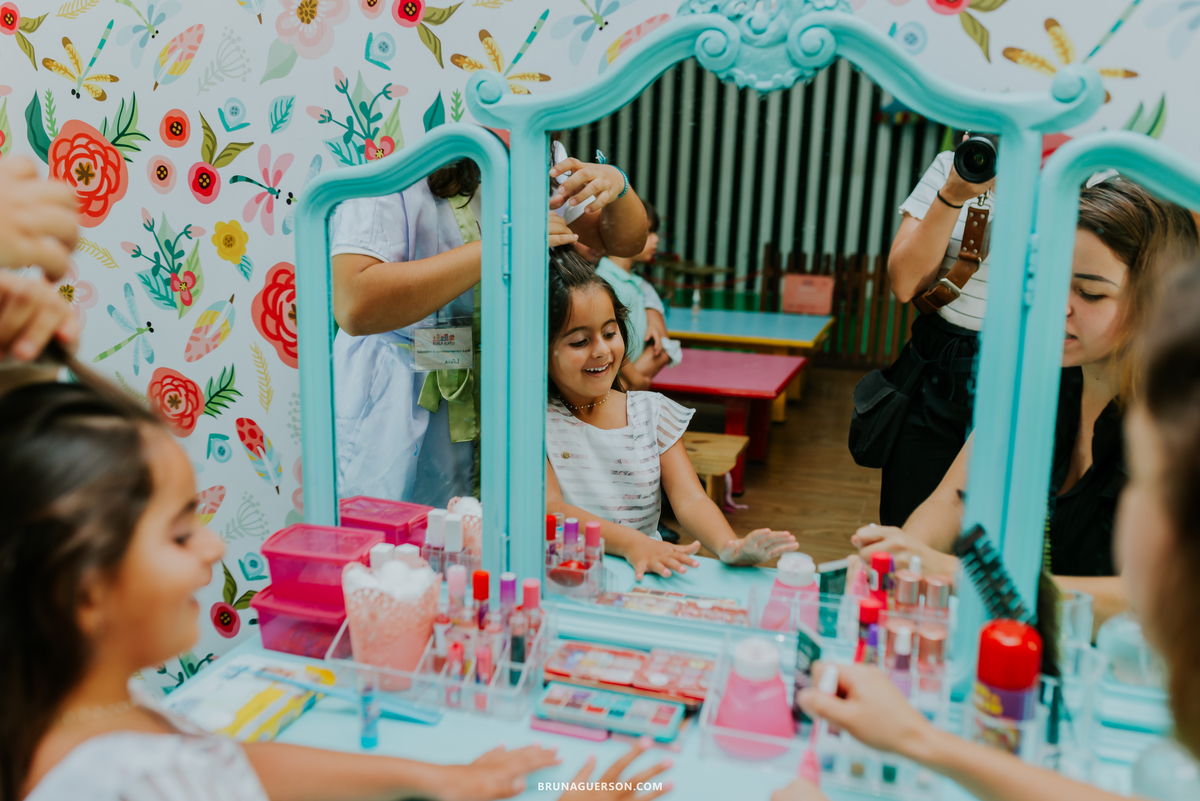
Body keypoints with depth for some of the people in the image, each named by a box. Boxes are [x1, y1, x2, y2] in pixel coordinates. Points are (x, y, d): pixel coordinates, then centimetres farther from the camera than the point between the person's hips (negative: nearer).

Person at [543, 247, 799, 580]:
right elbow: (548, 507, -14)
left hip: (646, 576, 2)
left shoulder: (653, 412, 8)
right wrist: (631, 543, -30)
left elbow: (690, 500, -2)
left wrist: (729, 546, -24)